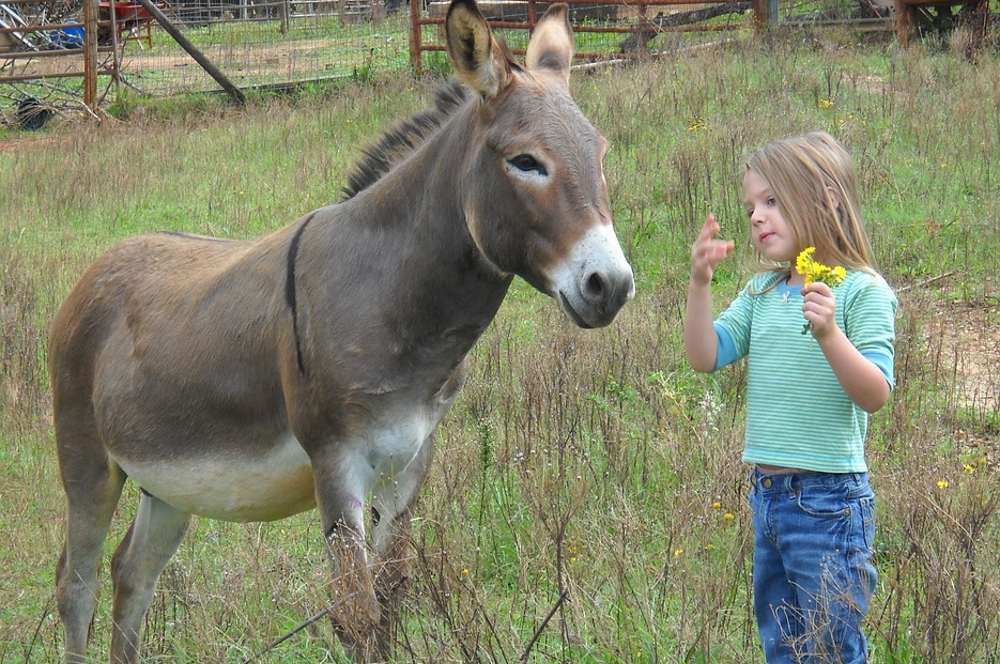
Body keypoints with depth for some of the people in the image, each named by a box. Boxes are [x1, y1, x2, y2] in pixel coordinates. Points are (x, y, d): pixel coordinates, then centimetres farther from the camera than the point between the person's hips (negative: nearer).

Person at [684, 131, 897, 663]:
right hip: (767, 495, 7)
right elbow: (705, 357, 4)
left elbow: (875, 394, -17)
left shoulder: (861, 291, -10)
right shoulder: (763, 292, 9)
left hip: (828, 500, -7)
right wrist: (699, 284, -7)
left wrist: (828, 334, -31)